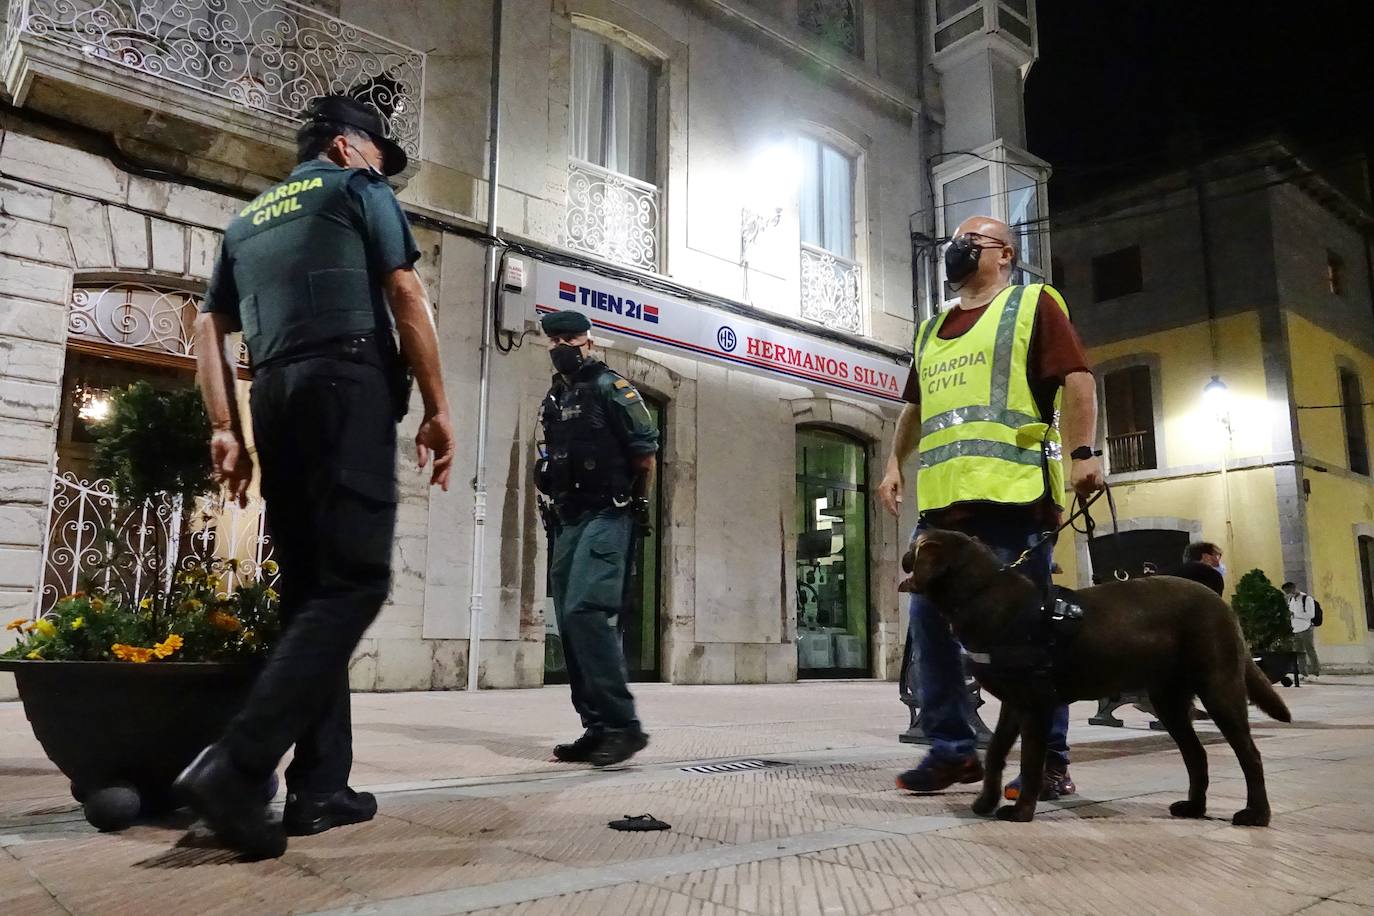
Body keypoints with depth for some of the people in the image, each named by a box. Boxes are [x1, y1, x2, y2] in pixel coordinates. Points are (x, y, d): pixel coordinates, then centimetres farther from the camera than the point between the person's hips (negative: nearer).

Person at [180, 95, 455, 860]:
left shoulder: (248, 219, 28)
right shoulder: (358, 189, 11)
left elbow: (209, 329, 18)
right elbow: (406, 296, -2)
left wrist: (227, 429, 12)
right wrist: (438, 408, -3)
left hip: (276, 398, 7)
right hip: (349, 386, -7)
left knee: (309, 589, 6)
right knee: (354, 582, -12)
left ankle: (320, 786, 3)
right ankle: (236, 767, -23)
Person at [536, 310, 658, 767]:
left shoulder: (609, 387, -3)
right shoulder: (553, 400, 19)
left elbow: (646, 446, -6)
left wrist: (638, 503, 0)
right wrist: (555, 501, 16)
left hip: (606, 517, -8)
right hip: (567, 522, 8)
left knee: (586, 613, -21)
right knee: (571, 623, 5)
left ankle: (623, 724, -17)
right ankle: (597, 728, 11)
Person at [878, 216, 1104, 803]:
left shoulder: (1033, 304, 7)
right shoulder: (932, 329, 26)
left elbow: (1076, 379, -4)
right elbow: (915, 404, 32)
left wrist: (1083, 453, -16)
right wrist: (896, 462, 21)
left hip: (1012, 494, -7)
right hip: (942, 499, 7)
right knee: (929, 621, 4)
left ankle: (1049, 759, 8)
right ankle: (951, 749, 14)